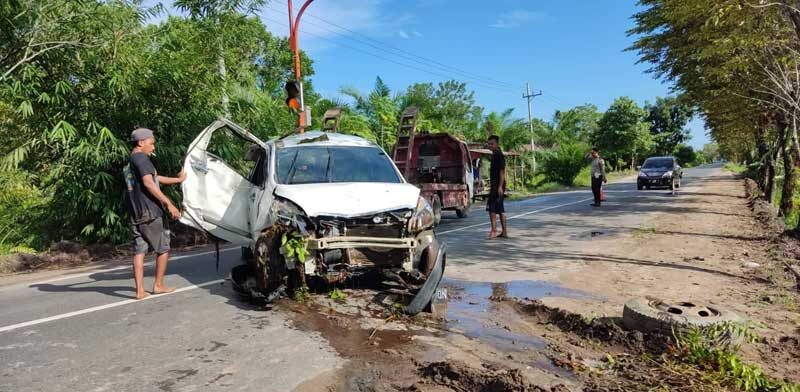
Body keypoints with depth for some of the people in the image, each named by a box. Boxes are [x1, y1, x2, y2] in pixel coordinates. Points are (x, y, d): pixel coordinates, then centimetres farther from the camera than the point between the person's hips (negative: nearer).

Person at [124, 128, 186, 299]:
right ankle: (158, 285, 12)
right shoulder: (141, 158, -8)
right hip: (150, 213, -8)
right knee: (163, 248, 6)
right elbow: (149, 183, -21)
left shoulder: (129, 164, 21)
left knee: (139, 251, 5)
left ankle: (140, 290, 3)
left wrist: (178, 179, 37)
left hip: (135, 215, 8)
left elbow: (156, 178, 28)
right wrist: (169, 203, -24)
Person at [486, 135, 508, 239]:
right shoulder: (494, 155, 18)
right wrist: (492, 186, 23)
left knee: (492, 208, -12)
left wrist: (500, 186, -24)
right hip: (495, 186, 10)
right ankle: (504, 232, 14)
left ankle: (494, 231, -14)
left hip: (498, 186, -10)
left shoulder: (499, 155, -11)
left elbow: (502, 171, -18)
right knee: (500, 209, 11)